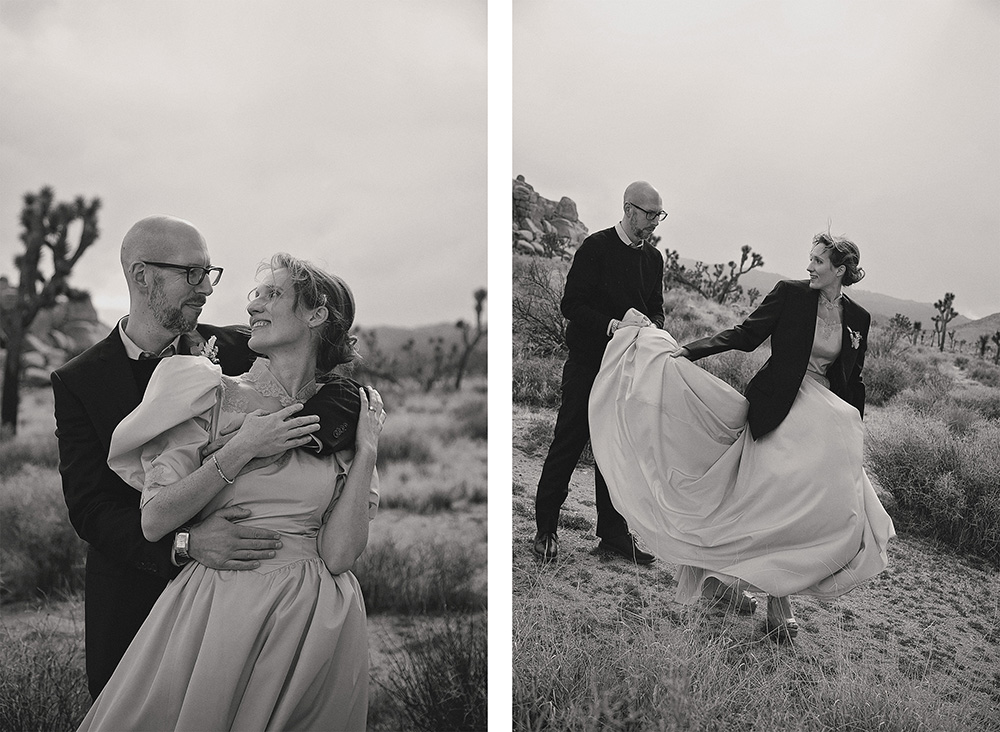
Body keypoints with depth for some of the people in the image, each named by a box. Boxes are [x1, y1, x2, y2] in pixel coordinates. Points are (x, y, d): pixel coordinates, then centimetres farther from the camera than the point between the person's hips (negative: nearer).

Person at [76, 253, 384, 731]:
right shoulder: (214, 394, -1)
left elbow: (339, 555, -6)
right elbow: (154, 522, -8)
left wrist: (366, 452, -9)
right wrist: (240, 452, -14)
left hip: (313, 619, 1)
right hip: (215, 606, -1)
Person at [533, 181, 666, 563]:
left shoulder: (653, 258, 10)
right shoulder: (596, 248, -8)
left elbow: (656, 308, 17)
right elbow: (571, 304, -13)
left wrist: (651, 327, -6)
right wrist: (613, 325, -25)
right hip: (587, 362, -5)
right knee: (568, 444, 0)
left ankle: (614, 531, 18)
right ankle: (545, 528, 12)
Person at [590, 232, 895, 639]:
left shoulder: (858, 319, 9)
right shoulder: (790, 293, 0)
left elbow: (853, 381, 16)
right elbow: (747, 335, -4)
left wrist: (854, 431, 12)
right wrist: (688, 351, -15)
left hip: (823, 421, 3)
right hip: (777, 411, -3)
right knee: (777, 501, -8)